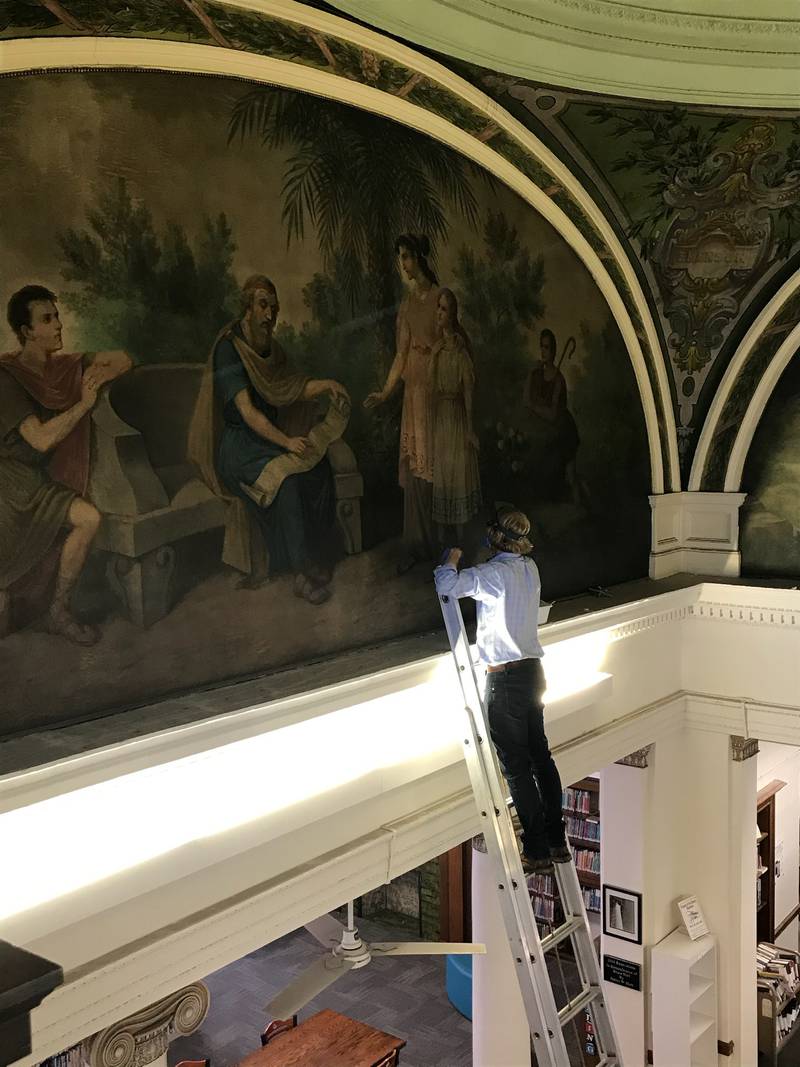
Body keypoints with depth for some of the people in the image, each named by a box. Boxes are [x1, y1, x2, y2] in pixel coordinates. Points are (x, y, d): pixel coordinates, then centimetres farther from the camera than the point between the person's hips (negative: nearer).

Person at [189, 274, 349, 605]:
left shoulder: (269, 347, 10)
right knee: (284, 481, -32)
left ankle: (316, 558, -13)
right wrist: (286, 441, -32)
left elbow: (292, 387, 6)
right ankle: (301, 572, -24)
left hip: (268, 435, 7)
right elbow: (247, 411, -22)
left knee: (319, 468, -19)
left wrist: (325, 385, -15)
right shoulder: (229, 349, -14)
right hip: (238, 444, -7)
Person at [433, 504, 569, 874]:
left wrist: (451, 559, -5)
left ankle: (537, 850, 6)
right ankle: (557, 842, 21)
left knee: (516, 766, 0)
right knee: (541, 756, 14)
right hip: (533, 671, 8)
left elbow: (447, 584, -24)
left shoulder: (493, 573, -16)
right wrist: (472, 564, 18)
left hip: (505, 678, -8)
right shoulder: (530, 567, 7)